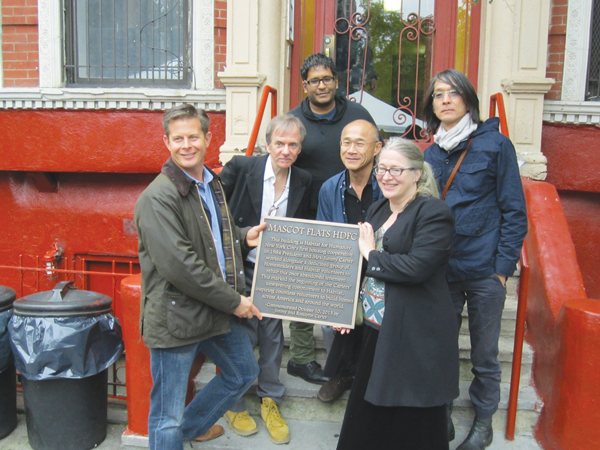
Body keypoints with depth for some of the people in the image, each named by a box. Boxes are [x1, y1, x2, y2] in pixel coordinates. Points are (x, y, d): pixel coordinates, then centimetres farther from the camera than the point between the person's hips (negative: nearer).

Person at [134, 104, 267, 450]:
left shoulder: (212, 183, 10)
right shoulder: (158, 198, -19)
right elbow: (179, 266, -24)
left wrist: (244, 237, 6)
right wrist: (233, 301, -17)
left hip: (219, 309, 9)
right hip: (176, 317, -9)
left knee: (244, 372, 26)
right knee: (168, 415, 6)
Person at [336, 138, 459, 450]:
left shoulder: (434, 213, -14)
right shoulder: (378, 210, 11)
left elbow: (416, 267, -26)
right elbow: (363, 268, 17)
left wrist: (371, 254, -13)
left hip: (416, 341, -8)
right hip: (376, 332, 8)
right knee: (367, 421, 19)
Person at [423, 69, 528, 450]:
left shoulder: (495, 144, -3)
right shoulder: (431, 153, 9)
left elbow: (515, 211, -3)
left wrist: (503, 267, -9)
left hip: (484, 271, -3)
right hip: (440, 271, 4)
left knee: (484, 356, 10)